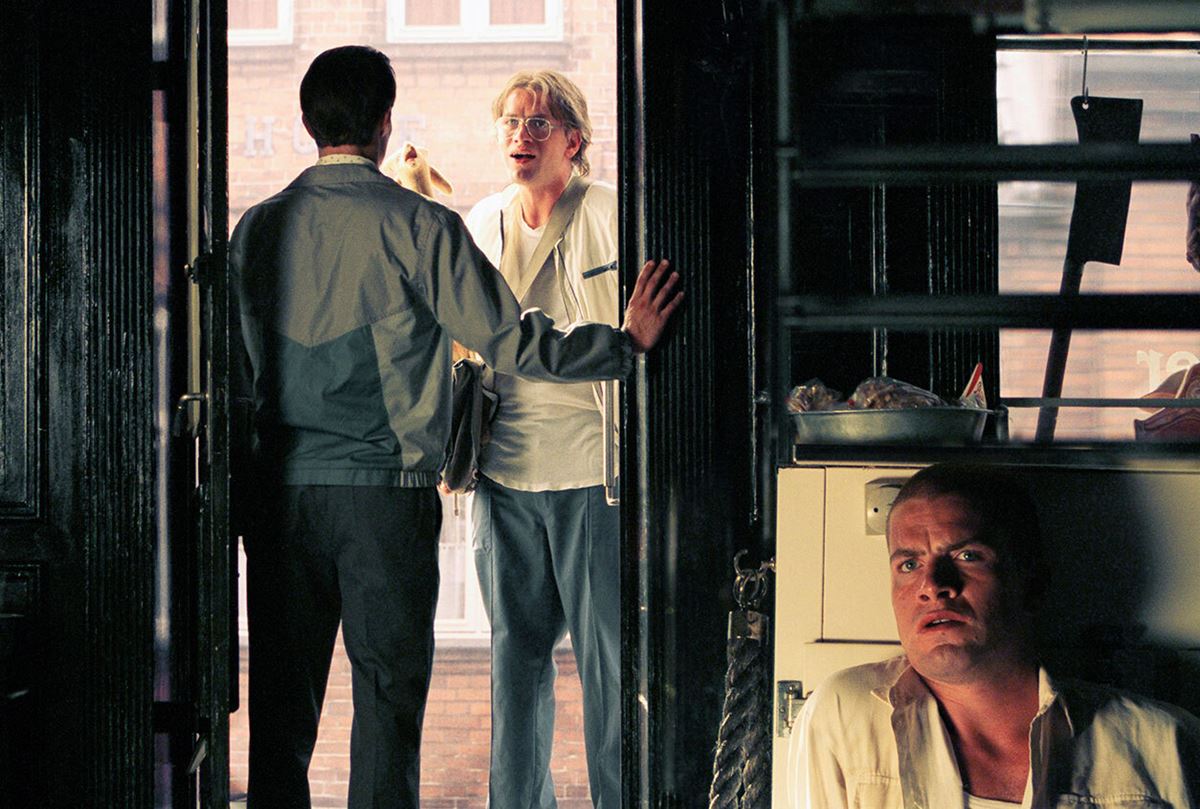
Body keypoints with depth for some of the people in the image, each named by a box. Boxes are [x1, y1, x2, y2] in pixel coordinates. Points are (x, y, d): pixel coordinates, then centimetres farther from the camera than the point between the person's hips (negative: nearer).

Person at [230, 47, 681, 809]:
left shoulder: (258, 228, 5)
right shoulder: (417, 225, -8)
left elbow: (241, 368, 11)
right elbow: (510, 341, -9)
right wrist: (628, 342, 2)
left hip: (282, 486, 4)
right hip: (386, 490, -4)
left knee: (282, 696, 10)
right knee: (388, 694, 3)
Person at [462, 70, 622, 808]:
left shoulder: (615, 215, -4)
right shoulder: (479, 226, 12)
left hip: (595, 469, -5)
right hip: (505, 470, 5)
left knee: (609, 651, -1)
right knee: (516, 646, 11)